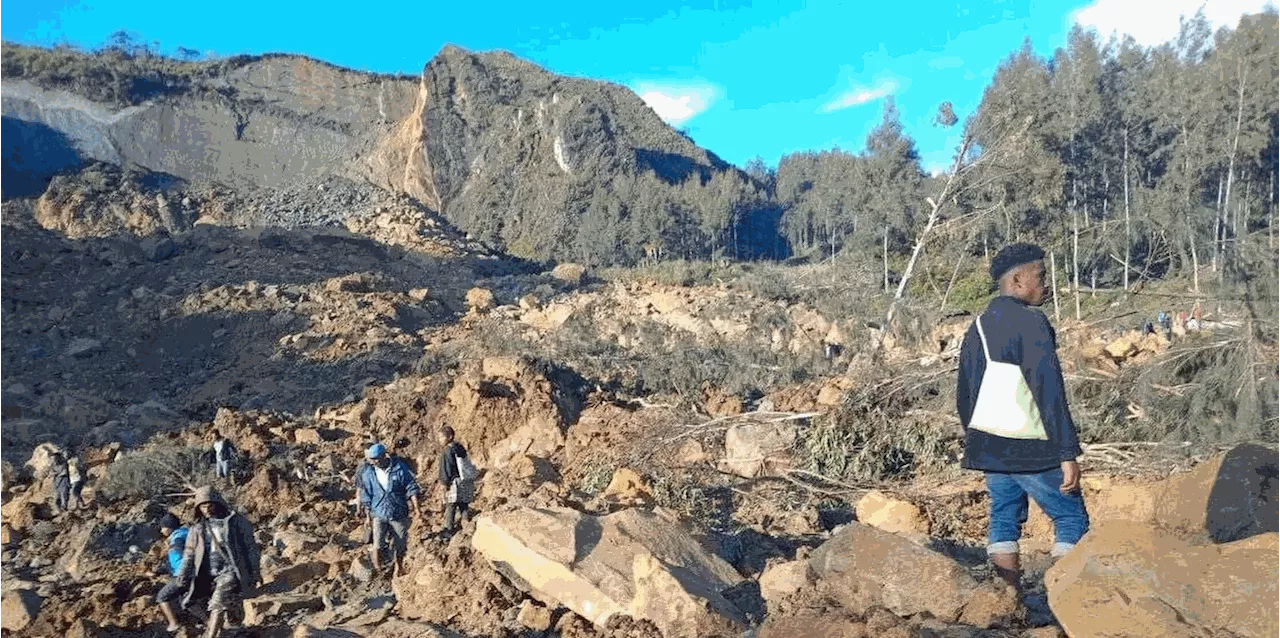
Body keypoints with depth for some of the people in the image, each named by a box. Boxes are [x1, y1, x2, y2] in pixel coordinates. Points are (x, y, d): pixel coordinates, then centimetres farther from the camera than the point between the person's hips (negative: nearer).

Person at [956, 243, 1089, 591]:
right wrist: (1068, 454, -17)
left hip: (987, 444, 7)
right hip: (1030, 450, -7)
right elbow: (1049, 392, -18)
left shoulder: (978, 326, 12)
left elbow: (964, 395, 16)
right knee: (1071, 519, 6)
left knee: (1004, 518, 13)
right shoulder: (1030, 322, -13)